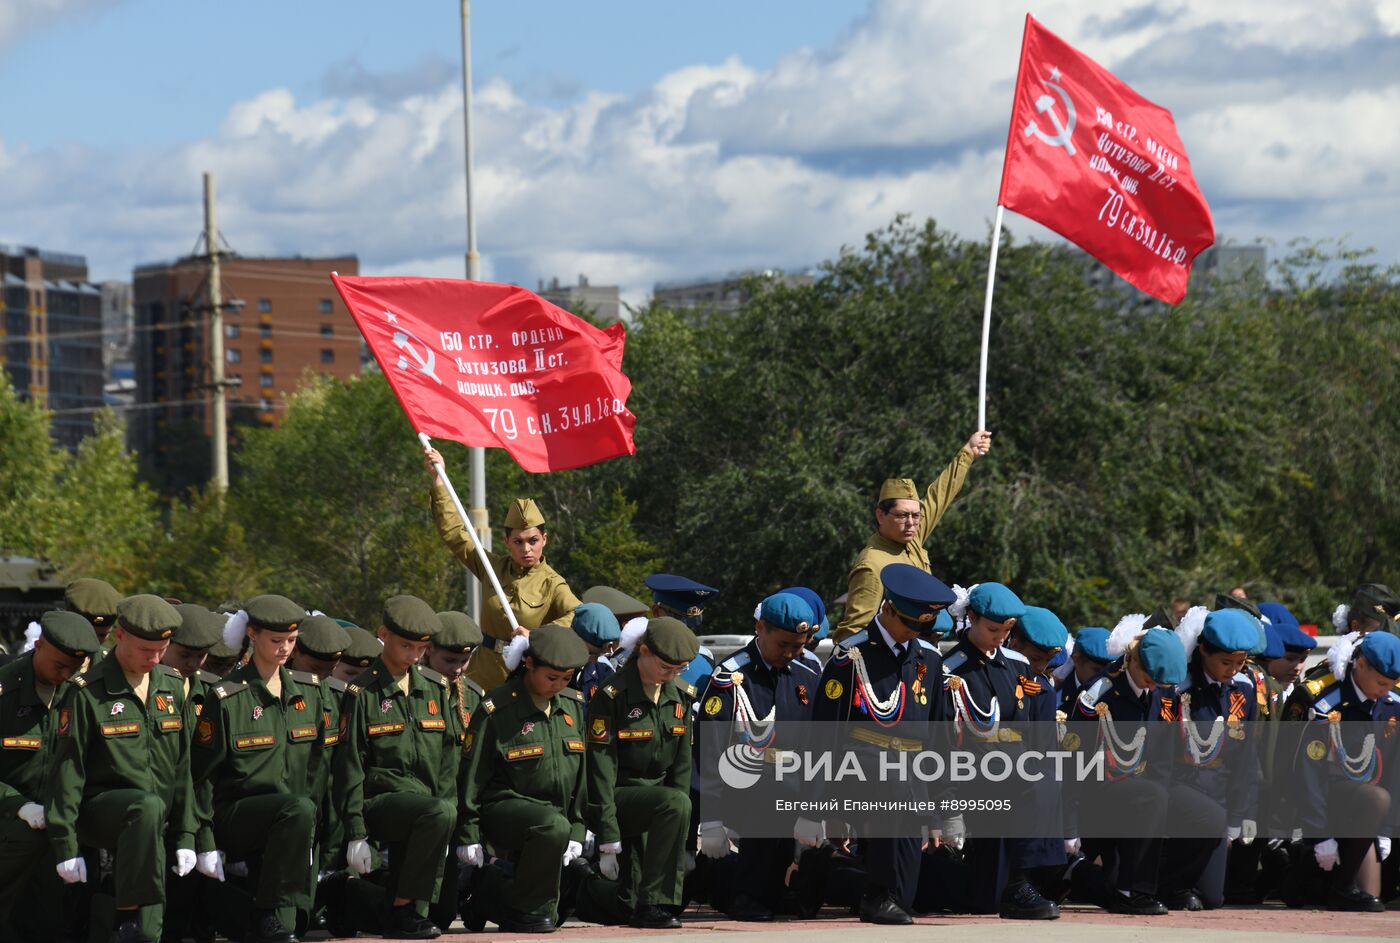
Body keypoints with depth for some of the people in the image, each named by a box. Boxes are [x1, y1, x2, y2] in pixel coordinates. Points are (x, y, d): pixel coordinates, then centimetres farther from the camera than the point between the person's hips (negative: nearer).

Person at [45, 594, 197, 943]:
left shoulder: (172, 686, 9)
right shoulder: (87, 692, -8)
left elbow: (182, 766, 13)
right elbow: (66, 771, -8)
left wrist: (185, 835, 9)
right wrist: (66, 845, -12)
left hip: (155, 822, 6)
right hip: (100, 807, -6)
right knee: (148, 808, -36)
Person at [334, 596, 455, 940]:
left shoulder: (435, 688, 13)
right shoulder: (362, 693, -4)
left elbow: (447, 757, 15)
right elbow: (350, 766, -5)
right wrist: (356, 833, -10)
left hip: (425, 798, 7)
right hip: (379, 800, -6)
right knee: (439, 812, -31)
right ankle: (406, 910, -21)